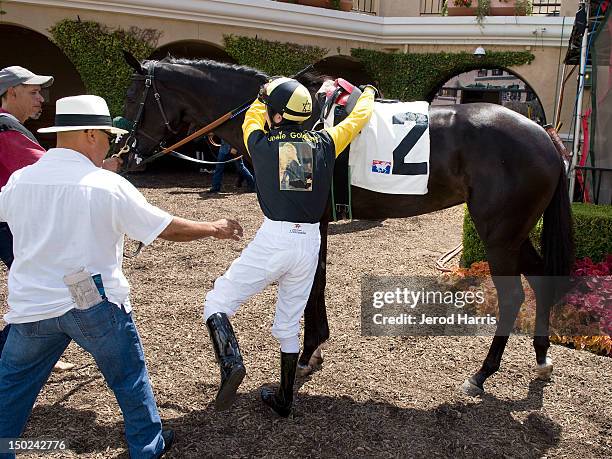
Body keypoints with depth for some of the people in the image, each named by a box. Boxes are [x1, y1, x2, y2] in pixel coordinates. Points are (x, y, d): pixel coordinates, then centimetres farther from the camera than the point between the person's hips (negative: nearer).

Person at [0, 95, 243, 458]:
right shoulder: (109, 185, -14)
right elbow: (168, 228, -8)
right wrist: (215, 229, 8)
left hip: (32, 306, 3)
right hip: (94, 304, -3)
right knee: (129, 376, 17)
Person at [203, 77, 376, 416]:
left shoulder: (262, 144, 0)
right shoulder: (323, 144, 5)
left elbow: (252, 117, 24)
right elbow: (359, 117, 20)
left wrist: (263, 98, 44)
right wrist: (368, 93, 40)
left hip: (273, 239, -4)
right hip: (310, 242, 4)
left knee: (216, 304, 8)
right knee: (289, 327, 18)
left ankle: (230, 364, -17)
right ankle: (284, 400, 28)